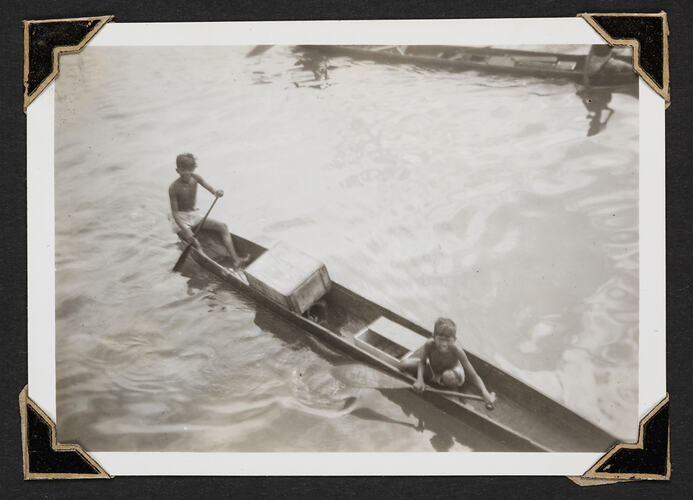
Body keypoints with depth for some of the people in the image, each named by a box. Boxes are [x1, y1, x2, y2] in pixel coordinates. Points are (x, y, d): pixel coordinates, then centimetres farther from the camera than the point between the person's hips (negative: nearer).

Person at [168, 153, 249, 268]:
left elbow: (209, 187, -17)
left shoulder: (195, 178, -5)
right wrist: (185, 230, -33)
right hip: (180, 219, -5)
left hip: (194, 215, 5)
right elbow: (174, 212, -21)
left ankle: (235, 259, -18)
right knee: (195, 243, -29)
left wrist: (216, 192, -44)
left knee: (222, 227, -9)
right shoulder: (174, 188, -19)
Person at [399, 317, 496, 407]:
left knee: (449, 377, -43)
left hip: (453, 371, -3)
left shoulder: (457, 352, -36)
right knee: (404, 364, -16)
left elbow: (474, 375, -31)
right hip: (433, 369, 3)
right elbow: (422, 362, -12)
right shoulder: (429, 345, -32)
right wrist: (420, 380, -29)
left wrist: (485, 394, -38)